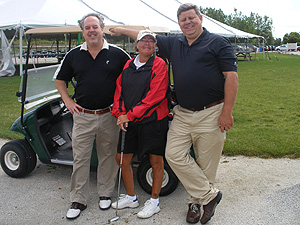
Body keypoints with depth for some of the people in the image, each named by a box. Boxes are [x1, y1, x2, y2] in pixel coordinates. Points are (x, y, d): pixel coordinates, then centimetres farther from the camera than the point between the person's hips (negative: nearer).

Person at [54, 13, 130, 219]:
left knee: (108, 156, 11)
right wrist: (68, 101, 3)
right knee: (80, 158, 4)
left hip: (109, 115, -1)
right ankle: (78, 200, 18)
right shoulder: (74, 55, 5)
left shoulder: (117, 54, 0)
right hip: (82, 116, 1)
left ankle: (105, 193, 29)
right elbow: (60, 80, 16)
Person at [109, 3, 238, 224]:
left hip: (210, 113, -5)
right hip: (182, 113, 5)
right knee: (174, 155, -5)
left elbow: (231, 77, -8)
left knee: (206, 162, 3)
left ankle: (197, 200, 24)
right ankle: (209, 195, 8)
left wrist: (227, 112, -14)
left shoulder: (218, 43, -2)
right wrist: (124, 30, 31)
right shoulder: (174, 44, 14)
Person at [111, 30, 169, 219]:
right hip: (129, 121, 6)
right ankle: (131, 198, 30)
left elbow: (155, 96, -15)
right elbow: (119, 91, 9)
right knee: (122, 159, 9)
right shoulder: (128, 65, 10)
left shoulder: (159, 64, -6)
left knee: (156, 161, 5)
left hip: (152, 120, -5)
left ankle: (154, 202, 24)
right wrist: (120, 114, -8)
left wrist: (130, 115, -17)